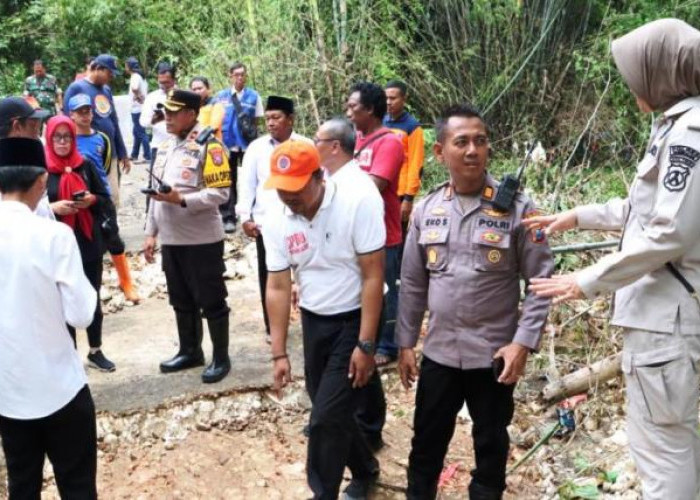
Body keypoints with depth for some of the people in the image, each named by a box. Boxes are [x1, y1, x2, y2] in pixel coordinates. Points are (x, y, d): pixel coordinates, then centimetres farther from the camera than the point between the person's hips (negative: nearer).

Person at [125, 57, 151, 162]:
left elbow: (134, 88, -34)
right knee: (136, 132, 17)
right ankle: (134, 155, 26)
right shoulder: (140, 76, 14)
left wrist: (138, 97, -19)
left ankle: (148, 156, -3)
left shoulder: (135, 76, -15)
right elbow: (145, 88, 26)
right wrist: (142, 97, 12)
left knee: (141, 133, -5)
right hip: (140, 109, 10)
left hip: (137, 110, -10)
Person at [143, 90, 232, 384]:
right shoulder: (165, 148, 13)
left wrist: (181, 199, -24)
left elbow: (220, 193, -18)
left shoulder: (208, 146, -12)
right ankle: (190, 351, 32)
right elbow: (156, 193, 17)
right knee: (182, 301, 17)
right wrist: (151, 233, 13)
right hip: (171, 240, 8)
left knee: (211, 301, 3)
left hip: (203, 240, -8)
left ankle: (221, 358, 15)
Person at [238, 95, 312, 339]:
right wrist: (245, 217, -1)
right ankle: (272, 327, 21)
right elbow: (247, 183, 6)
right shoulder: (256, 147, 5)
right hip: (266, 223, 2)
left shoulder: (306, 146, 1)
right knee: (268, 276, 8)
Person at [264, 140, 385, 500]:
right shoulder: (277, 223, -5)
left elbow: (373, 276, -19)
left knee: (326, 417, -7)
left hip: (354, 320, -5)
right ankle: (365, 469, 41)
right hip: (313, 322, 5)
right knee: (332, 412, 16)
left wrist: (365, 345, -20)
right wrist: (279, 354, -2)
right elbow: (278, 288, 0)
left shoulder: (358, 203, -20)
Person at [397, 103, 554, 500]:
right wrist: (406, 343, 8)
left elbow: (541, 280, -7)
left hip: (494, 354, -3)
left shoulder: (516, 208, -10)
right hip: (439, 352, 3)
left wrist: (523, 342, -14)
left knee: (491, 444, 15)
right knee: (427, 441, 16)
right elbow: (413, 284, 8)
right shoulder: (426, 210, 1)